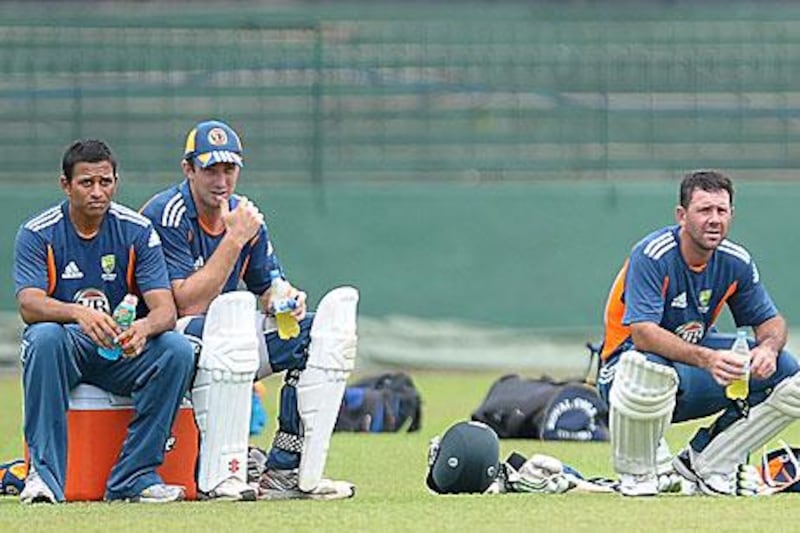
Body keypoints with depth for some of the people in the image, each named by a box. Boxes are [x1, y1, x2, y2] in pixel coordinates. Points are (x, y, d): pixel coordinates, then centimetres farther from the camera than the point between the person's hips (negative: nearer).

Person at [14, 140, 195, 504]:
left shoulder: (137, 231, 0)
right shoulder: (38, 234, -5)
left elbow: (165, 309, -11)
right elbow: (29, 305, -21)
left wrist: (145, 327, -37)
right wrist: (78, 314, -43)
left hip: (121, 350, 2)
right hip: (64, 350, -2)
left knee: (177, 349, -25)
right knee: (45, 336, -36)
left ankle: (134, 477, -22)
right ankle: (44, 474, -34)